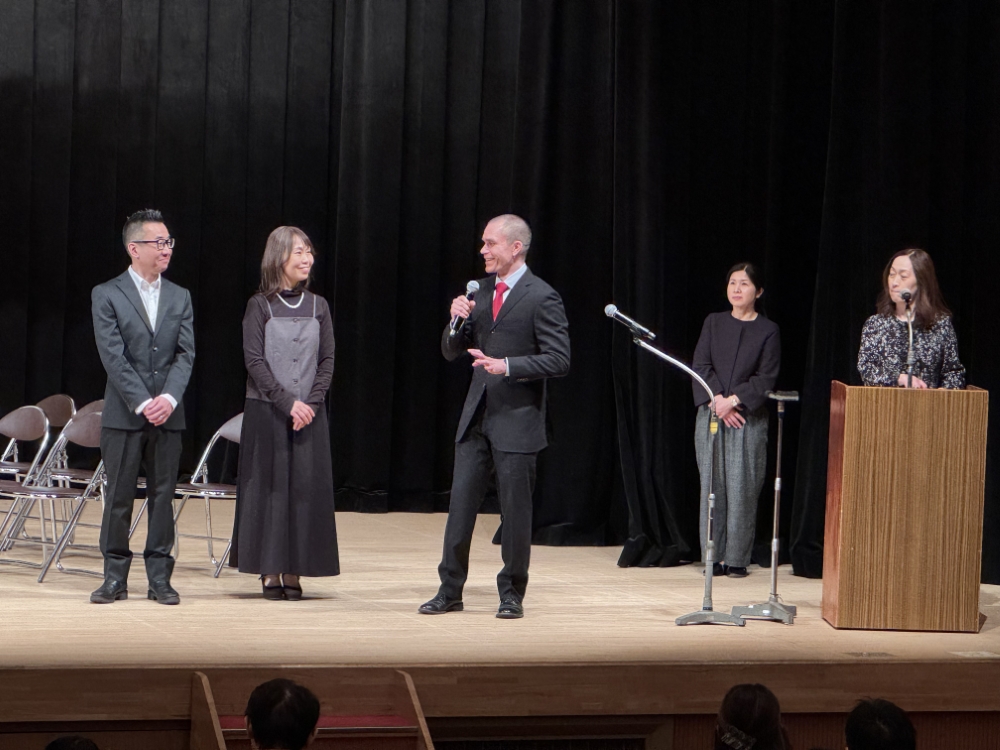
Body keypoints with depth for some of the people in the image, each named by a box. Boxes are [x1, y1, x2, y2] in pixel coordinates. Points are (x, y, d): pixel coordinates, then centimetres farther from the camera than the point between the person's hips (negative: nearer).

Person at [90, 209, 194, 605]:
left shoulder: (180, 297, 11)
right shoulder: (106, 295, 0)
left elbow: (186, 354, 3)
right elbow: (113, 357, -8)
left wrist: (169, 398, -13)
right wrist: (142, 403, -16)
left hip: (168, 414, 3)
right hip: (123, 415, -3)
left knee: (163, 495, 4)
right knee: (119, 497, 2)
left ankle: (159, 577, 9)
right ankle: (115, 577, 10)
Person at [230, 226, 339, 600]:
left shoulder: (318, 306, 7)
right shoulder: (259, 306, -1)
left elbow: (327, 361, 5)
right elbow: (255, 361, -7)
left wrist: (311, 403, -9)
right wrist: (287, 402, -15)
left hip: (309, 413, 3)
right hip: (266, 411, -3)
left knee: (306, 486, -1)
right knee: (269, 485, -2)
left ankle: (294, 570, 5)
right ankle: (270, 571, 4)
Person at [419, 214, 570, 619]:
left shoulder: (541, 297, -8)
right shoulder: (480, 290, 11)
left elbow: (559, 360, -14)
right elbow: (450, 351, 14)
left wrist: (507, 366, -23)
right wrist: (458, 320, -6)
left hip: (517, 420, -6)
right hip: (476, 417, 6)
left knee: (515, 510, 2)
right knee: (460, 504, 6)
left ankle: (512, 594, 12)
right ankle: (450, 590, 12)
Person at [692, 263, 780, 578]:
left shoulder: (768, 331, 3)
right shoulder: (713, 323, 11)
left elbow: (766, 379, -3)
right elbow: (701, 366, 3)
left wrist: (733, 400, -13)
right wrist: (717, 400, -11)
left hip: (749, 419, -2)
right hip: (710, 416, 2)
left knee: (742, 488, -6)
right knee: (712, 485, 1)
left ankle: (737, 558, -1)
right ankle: (714, 556, 5)